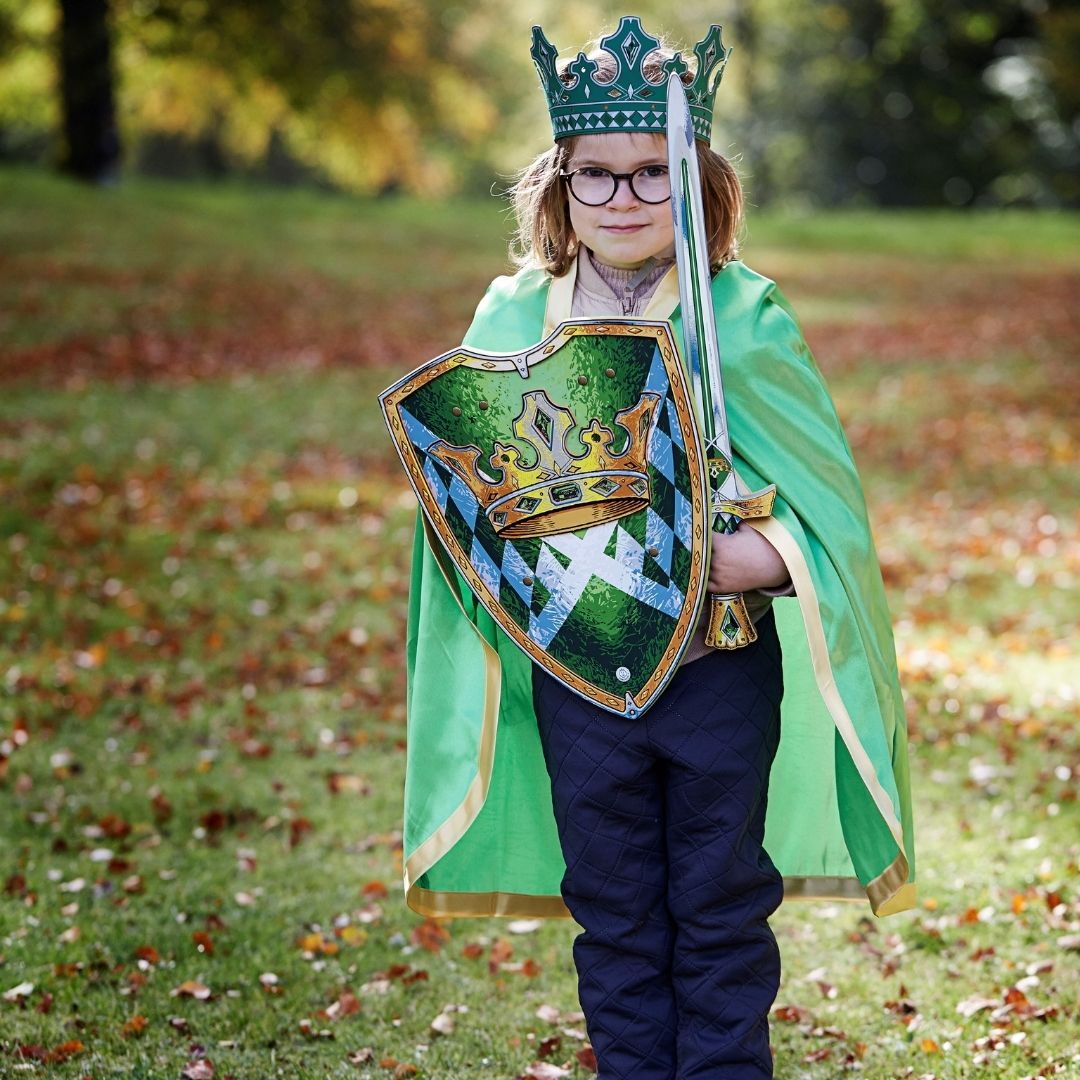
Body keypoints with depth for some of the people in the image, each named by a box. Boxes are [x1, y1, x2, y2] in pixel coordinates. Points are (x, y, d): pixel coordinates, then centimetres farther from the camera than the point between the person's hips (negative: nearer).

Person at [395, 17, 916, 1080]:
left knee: (720, 912, 11)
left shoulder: (746, 318, -7)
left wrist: (759, 557, -27)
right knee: (613, 913, 14)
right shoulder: (514, 317, 0)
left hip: (721, 667, -2)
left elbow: (824, 505, -8)